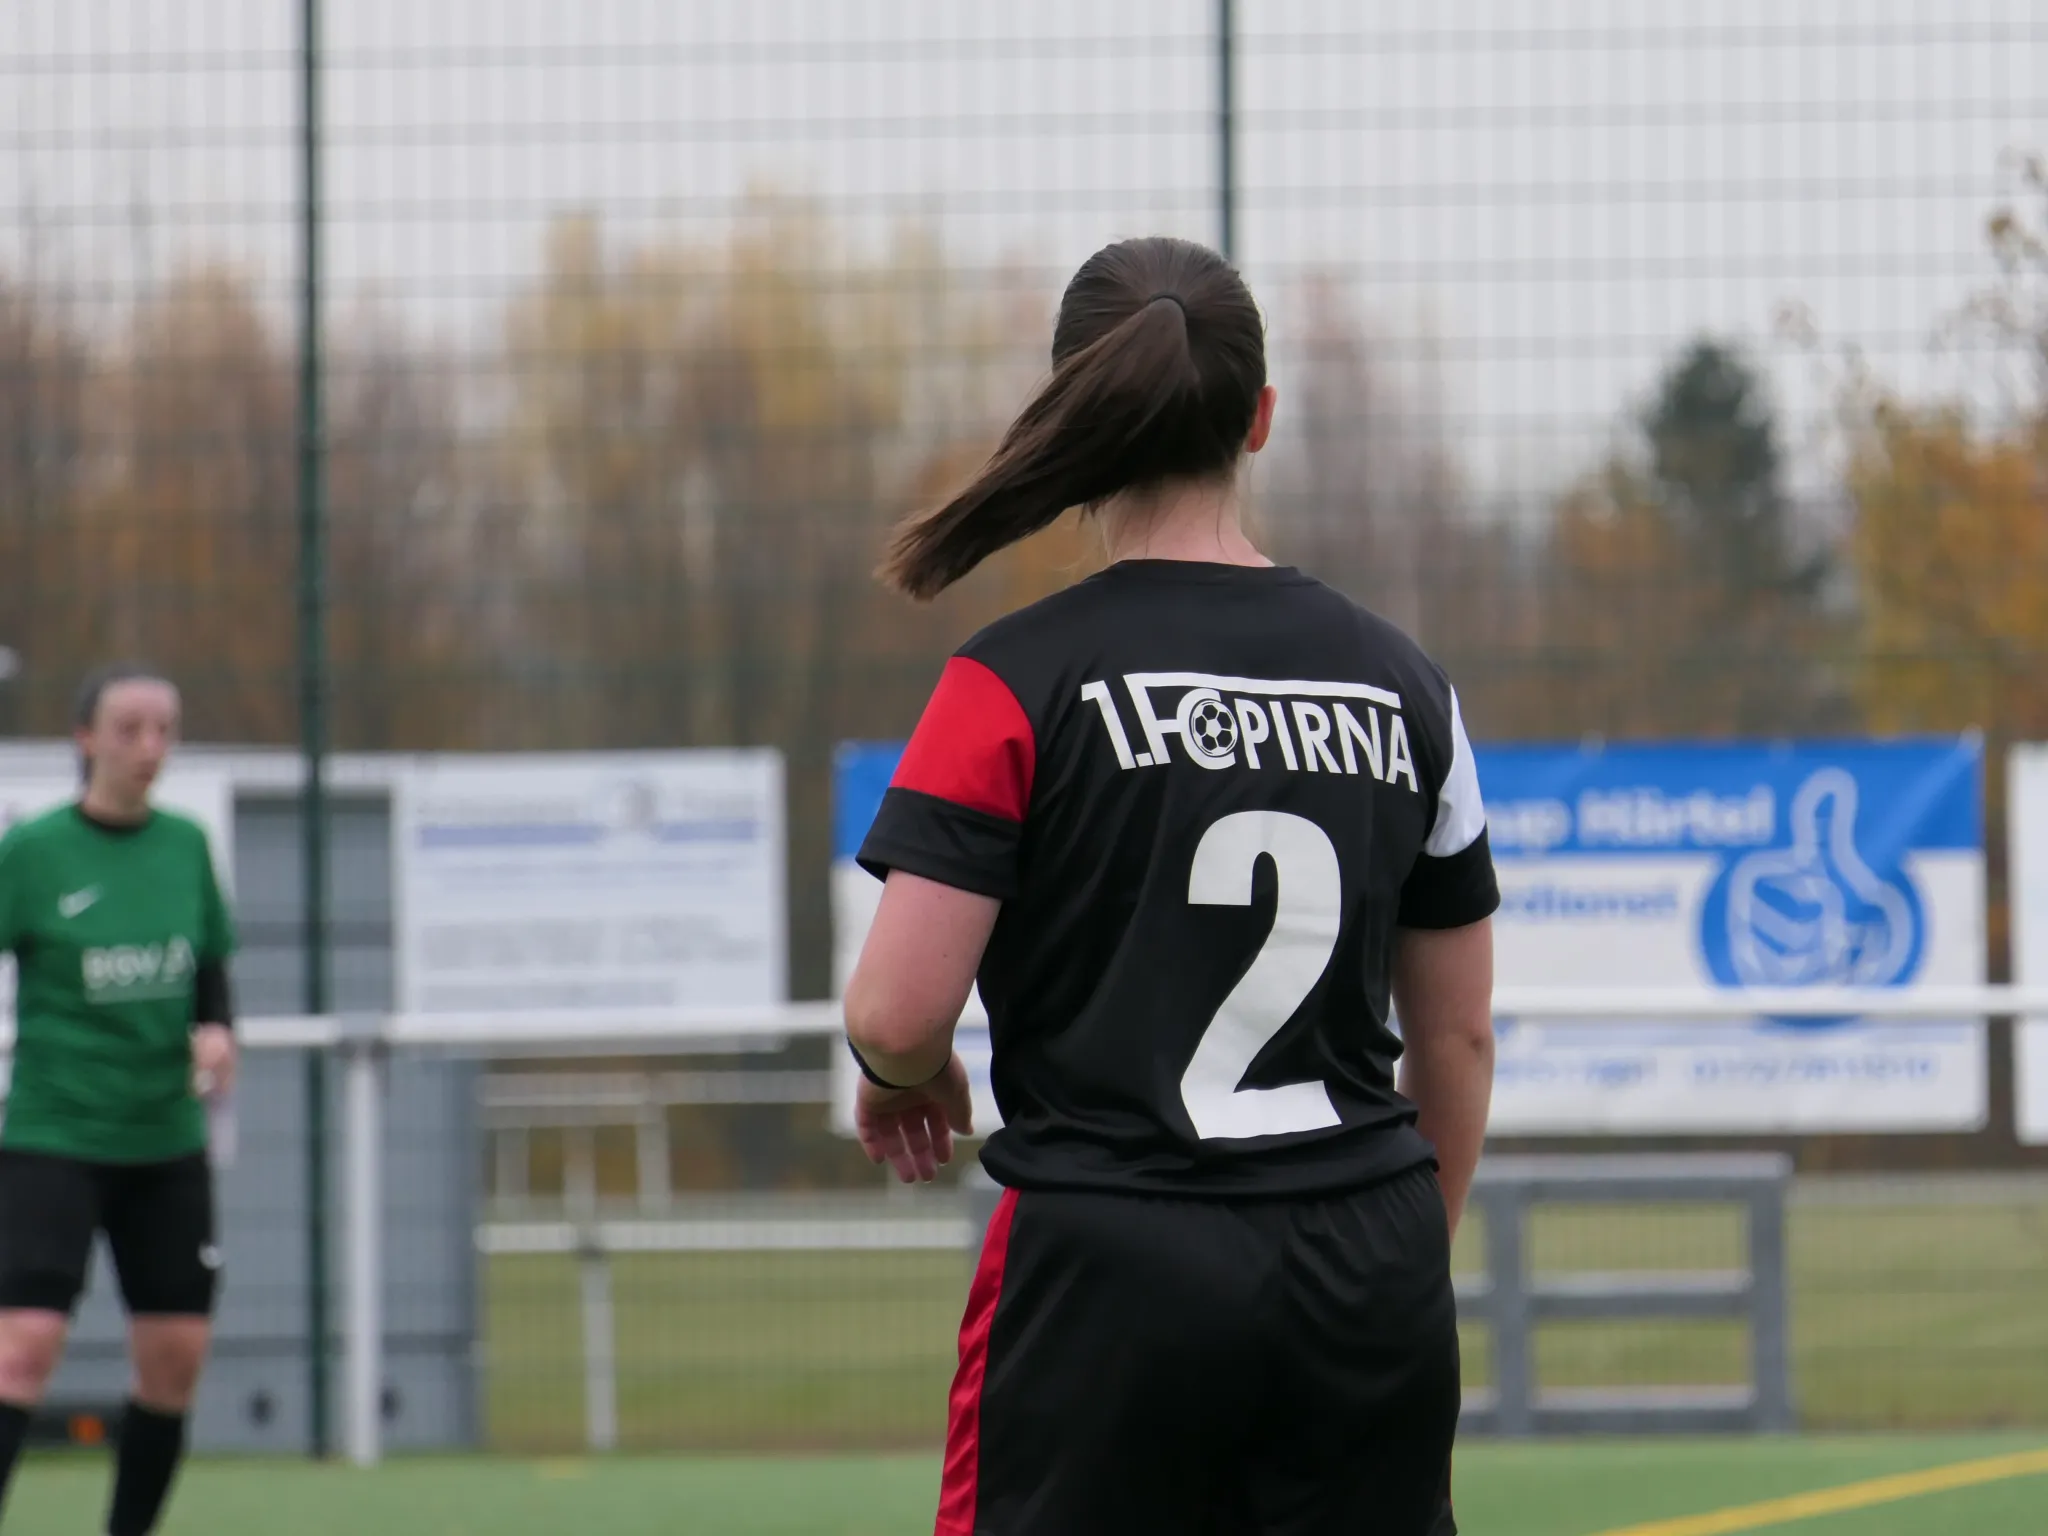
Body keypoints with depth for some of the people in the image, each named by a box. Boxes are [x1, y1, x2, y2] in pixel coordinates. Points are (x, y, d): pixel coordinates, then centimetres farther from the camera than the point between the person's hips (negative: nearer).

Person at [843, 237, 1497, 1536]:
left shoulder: (1016, 683, -6)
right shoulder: (1400, 683, 8)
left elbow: (897, 1014, -12)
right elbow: (1459, 1040, 13)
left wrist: (906, 1078, 11)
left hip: (1113, 1270, -4)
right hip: (1370, 1272, 4)